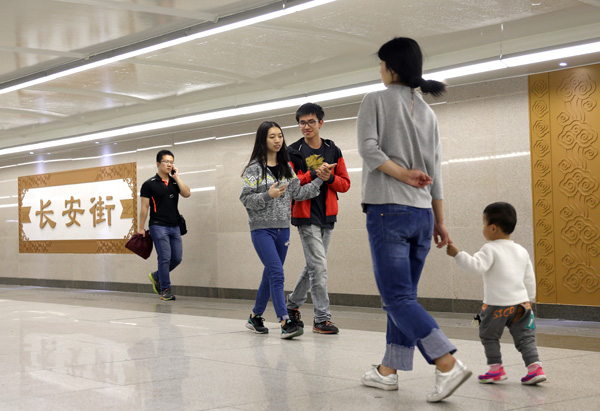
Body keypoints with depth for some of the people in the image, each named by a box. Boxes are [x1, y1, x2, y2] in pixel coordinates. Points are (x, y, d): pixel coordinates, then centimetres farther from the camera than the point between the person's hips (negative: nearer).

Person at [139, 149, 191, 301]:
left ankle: (156, 276, 28)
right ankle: (165, 290, 1)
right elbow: (144, 207, -3)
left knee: (177, 258, 6)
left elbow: (186, 193, -6)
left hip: (174, 226, 6)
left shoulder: (175, 182, 12)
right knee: (165, 258, -8)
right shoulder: (149, 184, -2)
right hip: (158, 226, -6)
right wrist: (141, 228, -6)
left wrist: (176, 177, -5)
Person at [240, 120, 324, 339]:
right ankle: (285, 323, -17)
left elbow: (298, 193, 6)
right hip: (262, 228, -6)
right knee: (277, 274, -15)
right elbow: (246, 199, -8)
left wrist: (320, 180, -1)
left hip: (282, 228, 6)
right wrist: (268, 195, -22)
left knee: (270, 275, 12)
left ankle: (255, 317, 26)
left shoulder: (286, 167, 12)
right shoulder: (254, 168, -5)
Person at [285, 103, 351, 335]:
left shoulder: (333, 151, 8)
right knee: (319, 266, -11)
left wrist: (329, 177, -13)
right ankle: (322, 318, -5)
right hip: (306, 215, -5)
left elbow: (345, 183, 7)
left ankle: (292, 305, 32)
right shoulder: (293, 152, -2)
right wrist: (313, 174, -20)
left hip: (328, 215, 5)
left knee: (313, 266, 14)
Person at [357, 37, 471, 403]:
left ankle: (448, 364, -20)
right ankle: (389, 371, 19)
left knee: (398, 297, -7)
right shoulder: (427, 112, 15)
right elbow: (435, 170, 13)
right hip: (422, 214, 7)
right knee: (405, 296, 12)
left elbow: (369, 147, -14)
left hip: (387, 210, -7)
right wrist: (440, 221, 14)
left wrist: (401, 174, -5)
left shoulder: (377, 100, -1)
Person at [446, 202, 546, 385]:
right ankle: (535, 367, 0)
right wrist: (529, 299, 26)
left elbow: (476, 266, -25)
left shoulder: (490, 249, -9)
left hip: (497, 304, -5)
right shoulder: (522, 251, 12)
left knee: (489, 335, 13)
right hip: (521, 303, 5)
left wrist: (458, 254, -25)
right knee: (525, 337, 12)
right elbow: (529, 279, 16)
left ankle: (496, 368, 14)